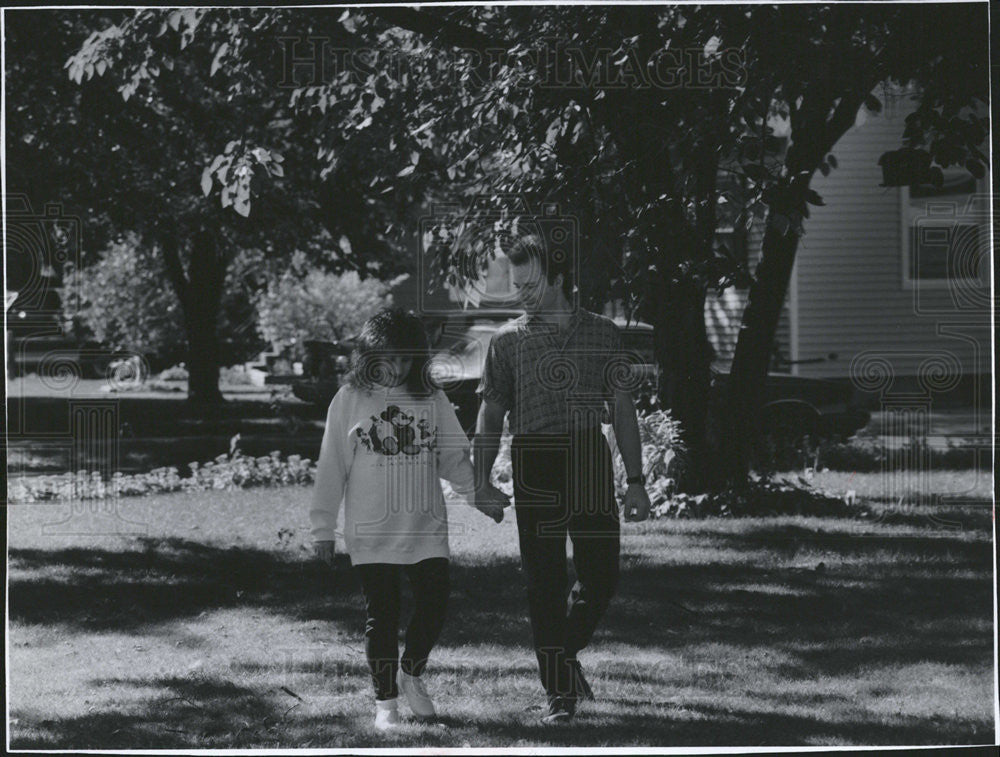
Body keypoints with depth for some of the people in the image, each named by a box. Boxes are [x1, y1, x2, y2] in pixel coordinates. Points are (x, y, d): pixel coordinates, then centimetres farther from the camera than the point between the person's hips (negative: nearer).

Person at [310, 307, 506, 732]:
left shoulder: (432, 400, 5)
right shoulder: (350, 400, 0)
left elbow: (454, 458, 10)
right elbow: (332, 467, 2)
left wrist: (479, 496, -4)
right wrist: (323, 526, 1)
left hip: (426, 528, 2)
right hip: (371, 533, -2)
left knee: (434, 603, -3)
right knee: (382, 614, 1)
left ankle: (411, 674, 24)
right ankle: (386, 701, 13)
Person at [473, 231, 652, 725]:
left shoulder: (603, 334, 8)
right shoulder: (508, 341, 7)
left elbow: (622, 409, 9)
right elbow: (491, 412, 8)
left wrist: (636, 480, 5)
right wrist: (481, 477, -4)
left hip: (592, 462, 1)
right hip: (535, 466, -1)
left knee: (601, 576, -1)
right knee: (544, 581, -3)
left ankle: (566, 653, 27)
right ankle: (558, 693, 2)